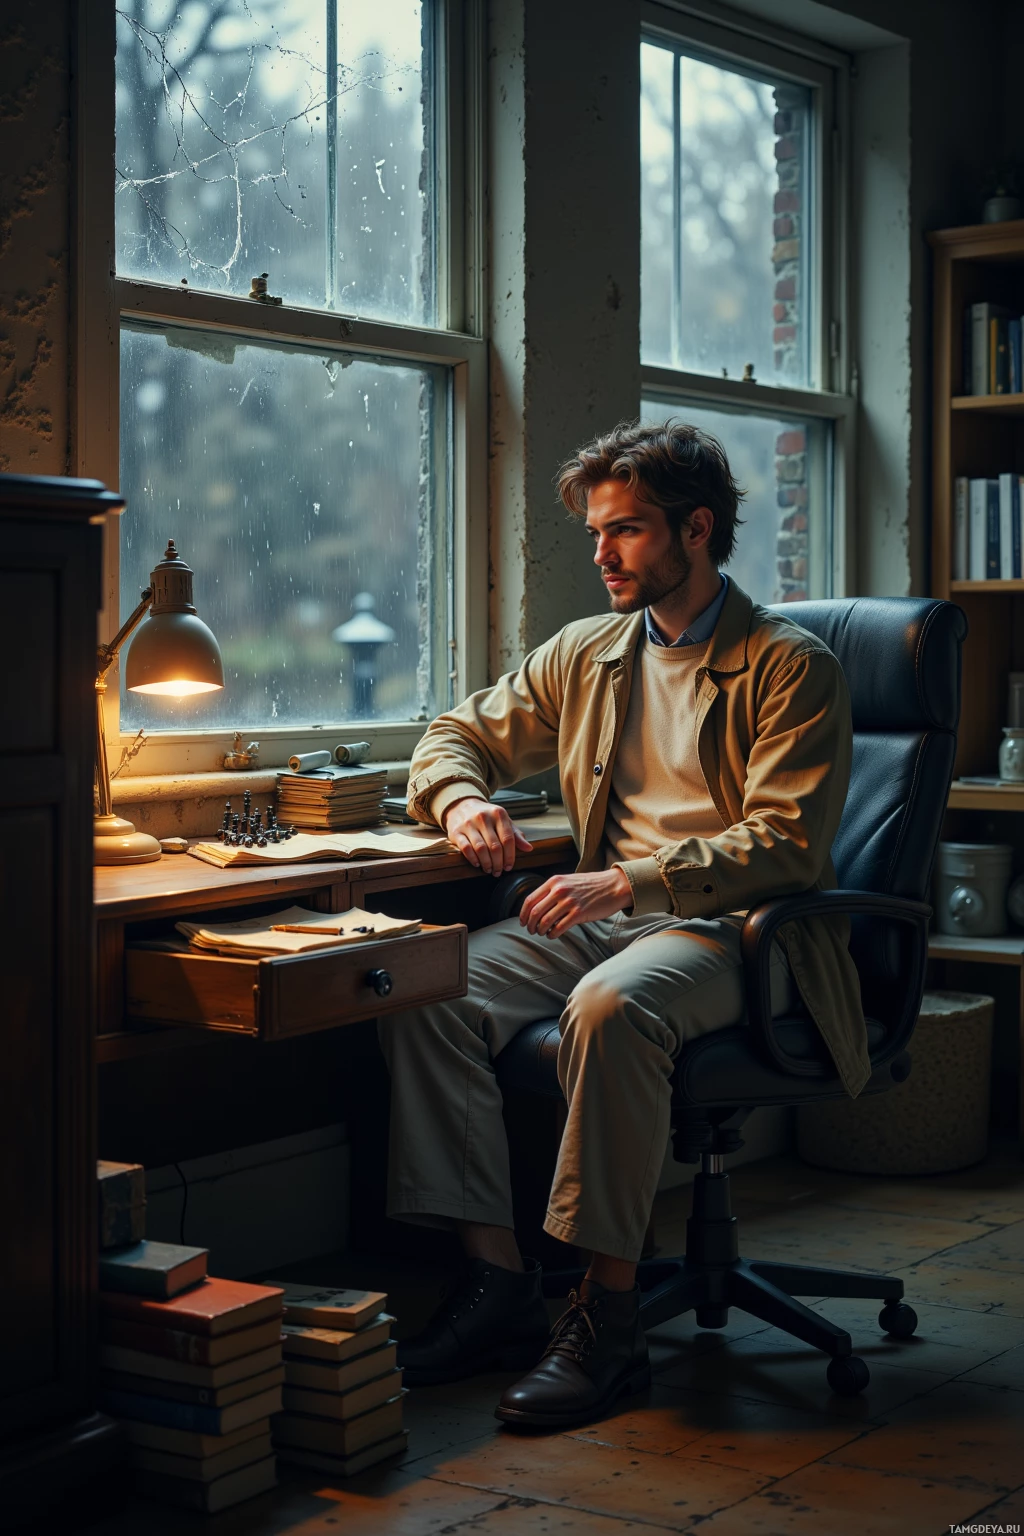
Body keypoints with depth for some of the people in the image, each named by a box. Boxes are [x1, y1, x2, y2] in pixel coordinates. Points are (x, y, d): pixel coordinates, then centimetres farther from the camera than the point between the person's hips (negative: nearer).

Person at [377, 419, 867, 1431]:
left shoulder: (792, 667, -3)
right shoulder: (584, 654, 16)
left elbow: (787, 844, -14)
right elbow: (457, 734, 24)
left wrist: (628, 880, -26)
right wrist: (461, 800, -1)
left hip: (736, 929, -6)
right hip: (605, 916, 6)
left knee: (610, 1007, -38)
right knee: (426, 993, -20)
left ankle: (608, 1313, -27)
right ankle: (497, 1280, -15)